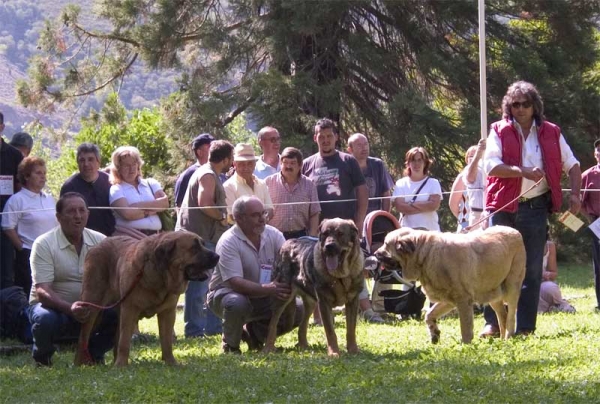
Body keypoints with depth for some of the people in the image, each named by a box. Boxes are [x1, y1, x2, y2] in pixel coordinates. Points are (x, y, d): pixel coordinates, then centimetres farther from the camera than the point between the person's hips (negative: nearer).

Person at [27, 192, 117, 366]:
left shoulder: (100, 241, 0)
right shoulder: (44, 244, -13)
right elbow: (42, 290, -22)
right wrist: (70, 308, -40)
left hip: (91, 308, 3)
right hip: (54, 306, -3)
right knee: (45, 319, -38)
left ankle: (94, 353, 4)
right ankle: (42, 357, -2)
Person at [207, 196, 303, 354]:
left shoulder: (273, 235, -6)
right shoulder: (228, 242, -23)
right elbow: (235, 282, -33)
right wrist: (267, 289, -48)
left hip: (262, 297, 6)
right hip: (227, 292, -6)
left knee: (298, 309, -12)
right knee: (237, 303, -40)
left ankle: (254, 333, 12)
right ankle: (230, 345, -8)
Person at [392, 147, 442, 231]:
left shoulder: (433, 183, 6)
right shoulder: (401, 184, 9)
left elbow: (434, 205, -8)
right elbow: (399, 206, -6)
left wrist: (411, 204, -6)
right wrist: (425, 207, -9)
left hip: (430, 230, 0)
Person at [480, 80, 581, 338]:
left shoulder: (551, 133, 9)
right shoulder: (499, 132, 2)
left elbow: (572, 165, 15)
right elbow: (491, 166, -11)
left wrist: (575, 194, 0)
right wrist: (523, 171, -22)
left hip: (536, 208, 2)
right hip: (503, 208, -2)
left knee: (532, 269, 3)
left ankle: (525, 326, 7)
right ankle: (492, 323, 2)